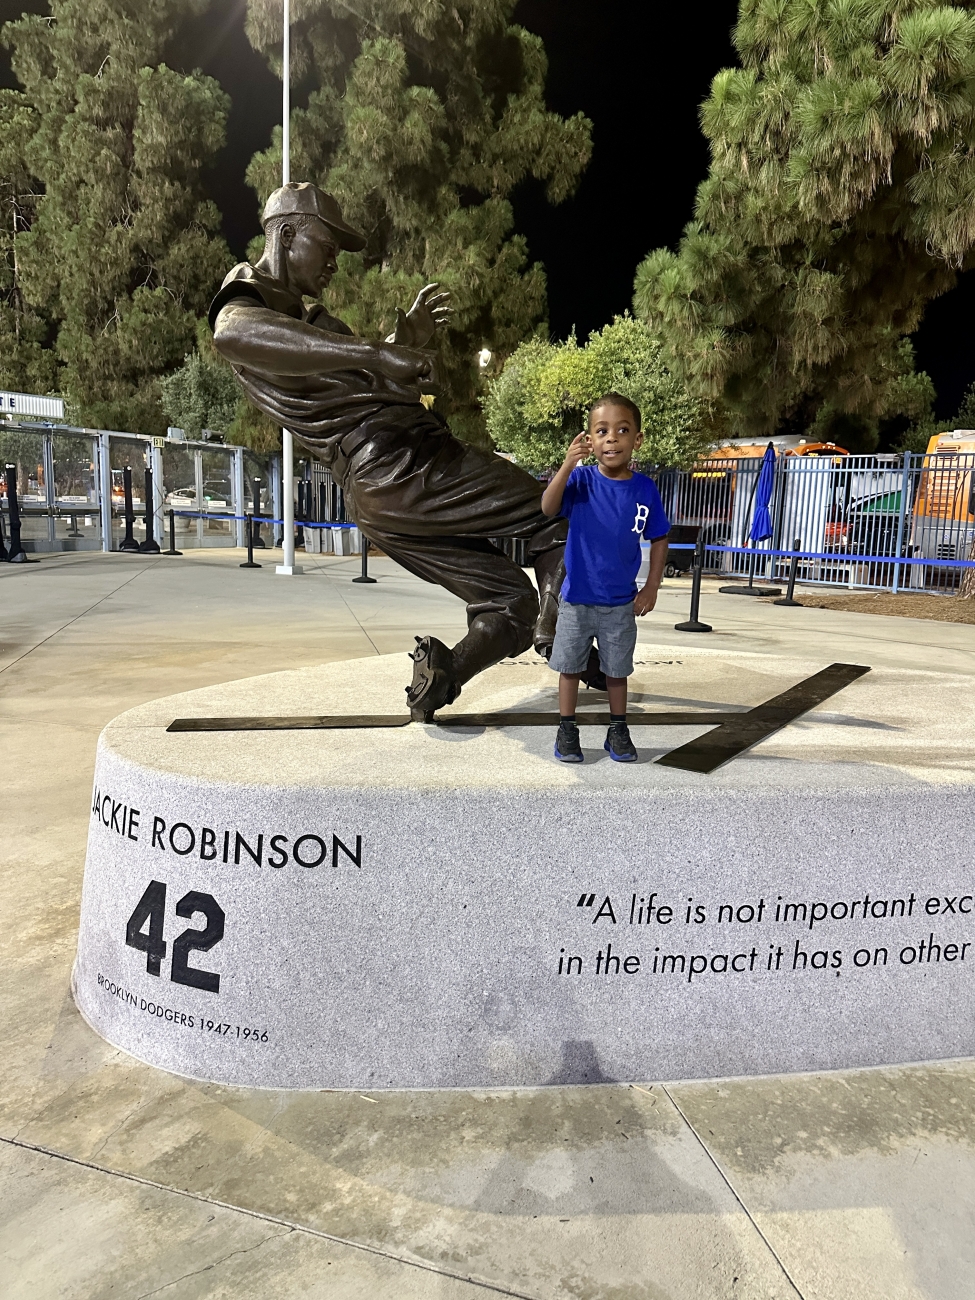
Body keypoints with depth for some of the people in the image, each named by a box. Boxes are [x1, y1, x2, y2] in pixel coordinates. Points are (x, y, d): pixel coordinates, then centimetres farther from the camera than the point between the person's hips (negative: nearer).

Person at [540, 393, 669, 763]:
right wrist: (567, 465, -38)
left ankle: (618, 731, 30)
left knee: (617, 669, 15)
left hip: (621, 603, 1)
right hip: (576, 598, -1)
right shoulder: (581, 480, -10)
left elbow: (659, 539, 5)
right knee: (570, 666, 11)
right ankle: (567, 729, 25)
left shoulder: (645, 489, -5)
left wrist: (652, 587, 1)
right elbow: (548, 508, -26)